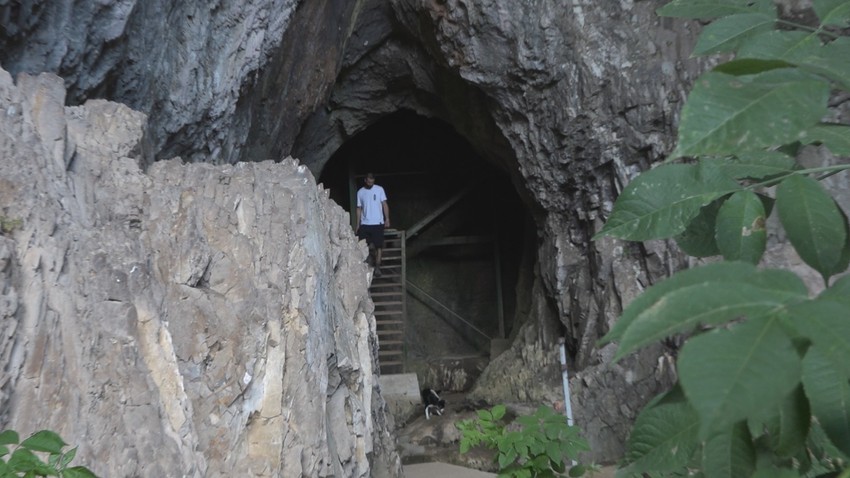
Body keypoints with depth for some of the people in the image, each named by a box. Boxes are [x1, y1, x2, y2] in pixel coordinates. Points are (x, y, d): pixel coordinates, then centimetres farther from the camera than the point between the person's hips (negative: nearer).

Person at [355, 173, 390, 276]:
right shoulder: (360, 192, 6)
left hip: (377, 223, -2)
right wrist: (357, 224, 4)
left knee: (378, 246, -1)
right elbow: (359, 209, 8)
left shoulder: (380, 189, 1)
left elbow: (384, 204, 0)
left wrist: (387, 219, -10)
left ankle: (377, 267, 6)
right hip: (364, 224, 2)